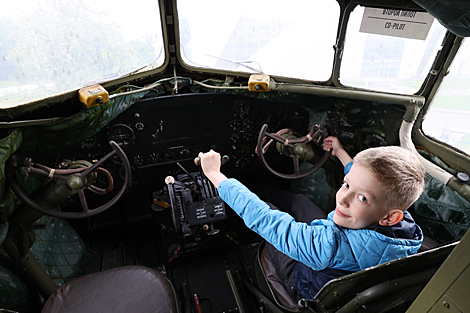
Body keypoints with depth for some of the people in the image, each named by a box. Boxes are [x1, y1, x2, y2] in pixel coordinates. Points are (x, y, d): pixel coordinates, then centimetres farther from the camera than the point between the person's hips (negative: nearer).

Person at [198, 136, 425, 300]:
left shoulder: (333, 245, -48)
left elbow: (263, 219, -41)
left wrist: (215, 174, -30)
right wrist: (341, 153, 12)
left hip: (305, 288, -5)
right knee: (294, 199, 13)